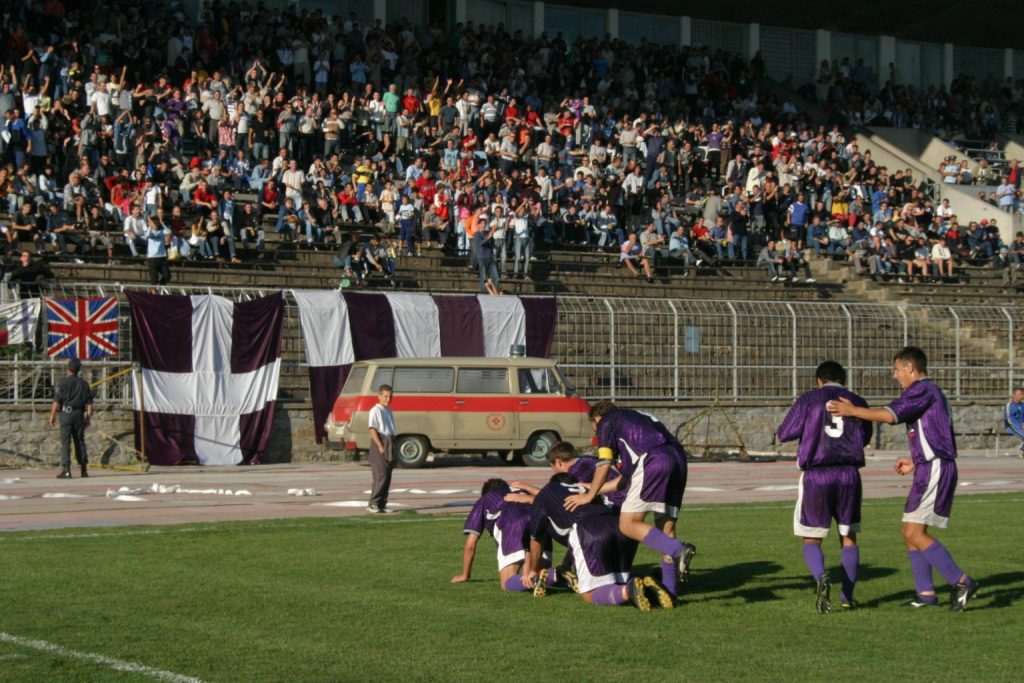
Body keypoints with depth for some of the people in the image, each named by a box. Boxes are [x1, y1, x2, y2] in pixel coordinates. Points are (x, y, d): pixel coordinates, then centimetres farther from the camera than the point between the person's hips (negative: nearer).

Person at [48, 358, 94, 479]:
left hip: (66, 413, -4)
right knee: (80, 442, 11)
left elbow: (56, 401, -9)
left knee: (65, 443, -4)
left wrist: (52, 415, -4)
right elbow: (89, 403, 9)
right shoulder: (84, 384, 9)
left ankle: (66, 470, -10)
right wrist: (88, 417, 14)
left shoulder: (63, 382, -5)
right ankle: (84, 469, 11)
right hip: (79, 414, 4)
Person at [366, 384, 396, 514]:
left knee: (387, 476, 7)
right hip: (380, 442, -8)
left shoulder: (389, 411, 17)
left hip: (390, 444, 8)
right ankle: (373, 504, -11)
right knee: (381, 476, -13)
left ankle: (382, 504, 11)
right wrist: (380, 446, -20)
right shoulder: (375, 411, -8)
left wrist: (393, 449, 17)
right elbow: (372, 429, -15)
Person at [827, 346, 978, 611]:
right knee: (912, 532, 11)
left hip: (934, 470, -10)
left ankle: (962, 583, -15)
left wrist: (852, 411, -15)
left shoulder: (922, 389, -11)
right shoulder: (931, 392, 21)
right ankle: (926, 593, 12)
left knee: (914, 533, -13)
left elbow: (891, 414, -23)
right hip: (930, 469, 10)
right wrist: (916, 462, 22)